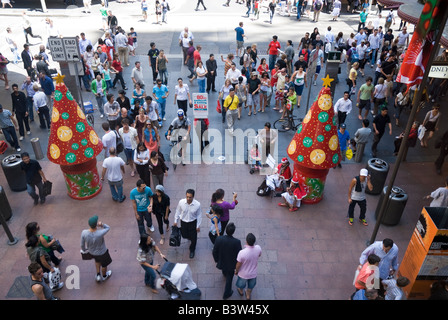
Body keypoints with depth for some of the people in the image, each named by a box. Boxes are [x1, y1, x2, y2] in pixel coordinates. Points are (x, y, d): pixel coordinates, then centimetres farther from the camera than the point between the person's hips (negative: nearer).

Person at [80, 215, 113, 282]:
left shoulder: (84, 233, -32)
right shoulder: (100, 233, -41)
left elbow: (82, 244, -14)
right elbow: (108, 228, -18)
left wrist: (84, 250, 8)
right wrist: (102, 224, -39)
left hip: (92, 251, 3)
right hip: (102, 252, -3)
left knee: (97, 260, 36)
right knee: (104, 263, 28)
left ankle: (98, 275, 45)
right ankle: (104, 276, 53)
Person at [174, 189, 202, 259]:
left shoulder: (197, 204, -26)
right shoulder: (181, 202, -22)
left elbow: (199, 215, -11)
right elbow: (178, 212, -4)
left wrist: (198, 226, -6)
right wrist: (175, 221, 5)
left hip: (193, 223, -2)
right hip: (183, 222, 2)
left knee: (193, 238, 12)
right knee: (184, 235, 22)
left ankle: (192, 250, 42)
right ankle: (190, 238, 61)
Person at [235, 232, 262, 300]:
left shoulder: (242, 253, -39)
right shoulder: (258, 248, -29)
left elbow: (238, 265, -21)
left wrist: (236, 271, -1)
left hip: (244, 274, -2)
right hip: (253, 273, 2)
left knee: (241, 283, 32)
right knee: (251, 285, 33)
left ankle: (241, 291, 61)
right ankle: (248, 295, 57)